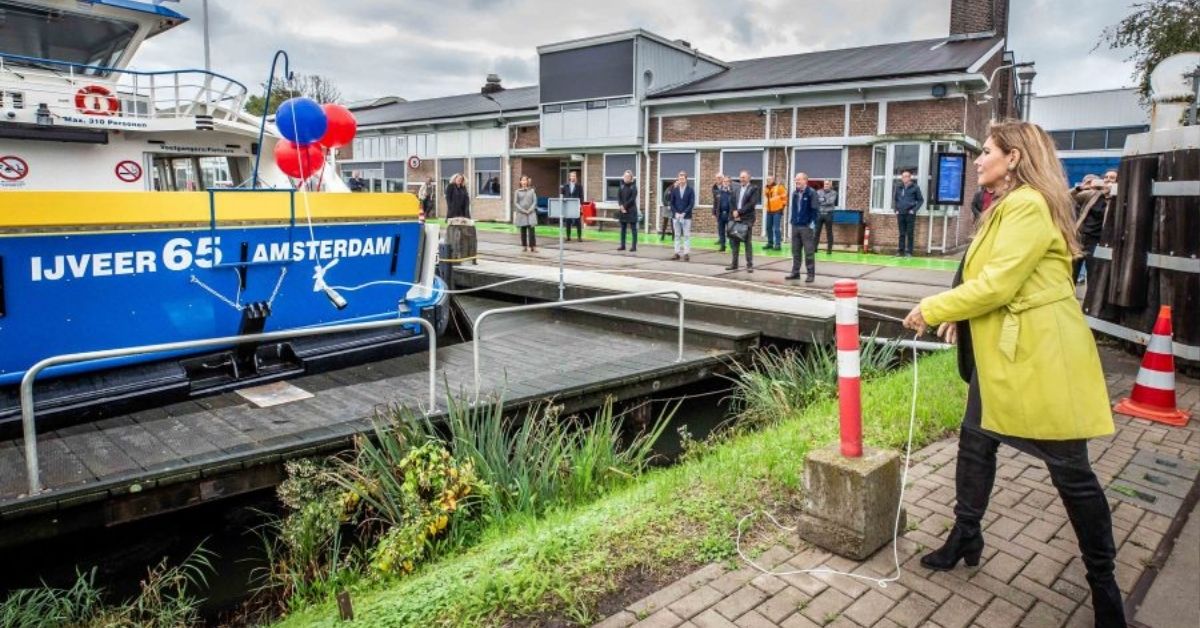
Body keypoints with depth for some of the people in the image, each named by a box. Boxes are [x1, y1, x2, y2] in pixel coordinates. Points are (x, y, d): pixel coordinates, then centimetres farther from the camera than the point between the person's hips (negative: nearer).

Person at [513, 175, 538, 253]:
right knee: (523, 231, 5)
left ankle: (533, 247, -8)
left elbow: (535, 201, 3)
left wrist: (530, 210, -11)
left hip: (531, 213, 0)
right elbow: (515, 203, 1)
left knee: (531, 230, -8)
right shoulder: (518, 191, 5)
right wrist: (523, 210, -9)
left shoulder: (532, 190, 7)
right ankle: (524, 247, 12)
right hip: (521, 213, 1)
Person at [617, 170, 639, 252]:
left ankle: (634, 246, -3)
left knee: (633, 229, -3)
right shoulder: (621, 186, 9)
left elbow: (632, 198, -12)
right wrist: (621, 206, -10)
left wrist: (625, 206, -13)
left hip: (631, 210, -5)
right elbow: (618, 196, 4)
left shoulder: (633, 186, -4)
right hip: (623, 210, 5)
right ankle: (623, 245, 16)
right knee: (623, 228, 9)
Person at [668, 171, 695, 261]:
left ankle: (686, 253, 1)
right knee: (677, 235, 7)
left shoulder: (690, 190, -1)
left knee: (687, 235, -1)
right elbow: (671, 203, 5)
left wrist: (684, 213, -14)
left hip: (686, 216, -3)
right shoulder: (674, 190, 6)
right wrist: (676, 213, -8)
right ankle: (677, 253, 11)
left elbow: (692, 204, -5)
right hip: (676, 216, 3)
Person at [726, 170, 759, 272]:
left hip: (747, 219, -5)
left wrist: (739, 212, -14)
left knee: (747, 242, -5)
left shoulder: (754, 189, -2)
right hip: (736, 218, 5)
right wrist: (735, 213, -4)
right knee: (735, 241, 7)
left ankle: (749, 265, -1)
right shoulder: (737, 188, 15)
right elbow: (732, 202, 12)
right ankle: (734, 263, 14)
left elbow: (752, 204, -12)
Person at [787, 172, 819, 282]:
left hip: (807, 226, -6)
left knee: (809, 252, -3)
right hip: (795, 226, 6)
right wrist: (792, 220, 12)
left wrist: (812, 224, -14)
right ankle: (795, 272, 19)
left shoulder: (811, 193, -8)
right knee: (795, 251, 11)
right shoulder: (794, 193, 11)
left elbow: (815, 209, -10)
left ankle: (811, 274, 3)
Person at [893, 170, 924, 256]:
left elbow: (921, 200, 2)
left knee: (910, 234, -2)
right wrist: (896, 209, 7)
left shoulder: (915, 187, 0)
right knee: (902, 233, 7)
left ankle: (909, 252, 1)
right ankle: (901, 251, 11)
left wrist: (914, 210, -7)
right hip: (900, 214, 4)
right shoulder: (898, 187, 10)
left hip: (910, 214, -4)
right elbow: (895, 199, 19)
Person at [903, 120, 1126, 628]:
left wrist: (931, 310, -14)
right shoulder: (1007, 206, 16)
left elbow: (997, 284, -23)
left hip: (1041, 355, -10)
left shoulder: (1029, 205, -17)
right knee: (975, 440, 14)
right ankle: (965, 536, 30)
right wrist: (958, 313, 5)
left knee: (1070, 470, 1)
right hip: (1003, 352, 10)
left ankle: (1103, 582, 18)